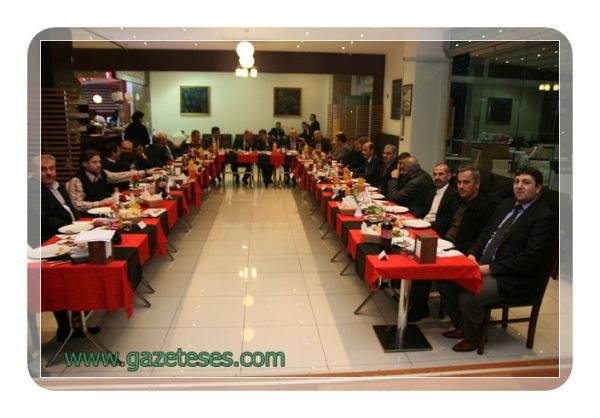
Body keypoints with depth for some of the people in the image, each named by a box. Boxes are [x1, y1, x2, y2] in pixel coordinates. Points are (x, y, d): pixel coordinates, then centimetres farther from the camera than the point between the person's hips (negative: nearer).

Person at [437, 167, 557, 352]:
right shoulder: (506, 204, 13)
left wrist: (490, 268, -19)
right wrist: (472, 254, -2)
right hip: (483, 265, 8)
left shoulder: (545, 217, -11)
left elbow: (530, 259, -18)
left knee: (468, 296, -27)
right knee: (445, 279, -6)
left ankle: (472, 337, 4)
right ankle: (461, 325, 15)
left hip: (511, 278, -8)